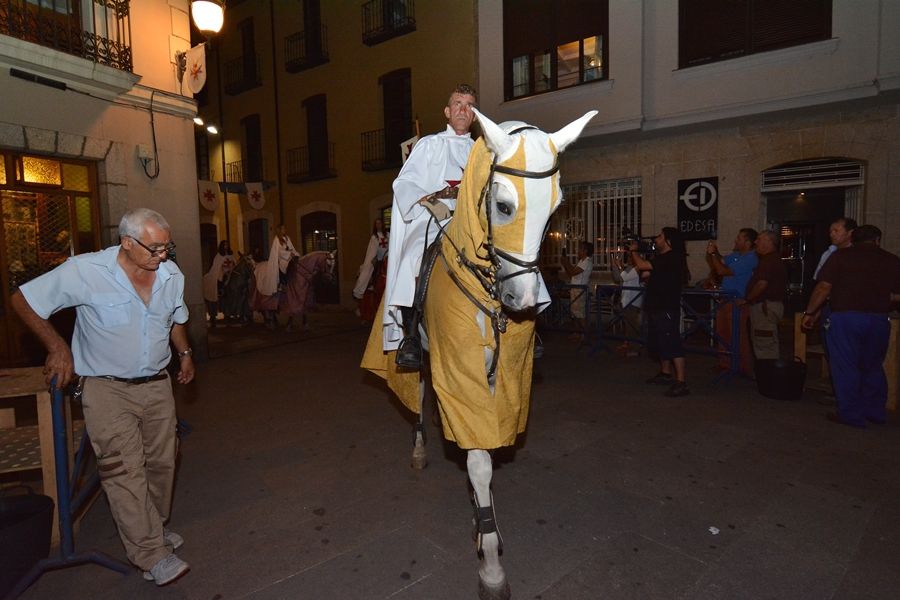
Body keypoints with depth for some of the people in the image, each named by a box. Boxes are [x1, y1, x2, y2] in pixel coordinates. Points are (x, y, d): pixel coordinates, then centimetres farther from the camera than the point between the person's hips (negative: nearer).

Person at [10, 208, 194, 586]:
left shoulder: (172, 275, -1)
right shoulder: (85, 271, -17)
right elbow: (23, 301, -5)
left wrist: (184, 352, 6)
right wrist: (57, 347, -9)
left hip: (157, 385, 5)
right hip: (107, 388, -5)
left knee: (161, 462, 13)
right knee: (125, 469, -8)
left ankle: (154, 528, 34)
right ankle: (153, 556, 0)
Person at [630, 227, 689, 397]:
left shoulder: (671, 258, -18)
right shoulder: (663, 258, 15)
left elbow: (642, 265, -23)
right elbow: (642, 268, 21)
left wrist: (634, 251, -5)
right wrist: (633, 253, 12)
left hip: (667, 309, -11)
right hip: (657, 307, 11)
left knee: (672, 344, -10)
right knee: (659, 343, 20)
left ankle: (681, 383, -9)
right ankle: (666, 373, 34)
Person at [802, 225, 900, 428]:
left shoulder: (841, 256, -1)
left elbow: (824, 287, -8)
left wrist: (810, 313, -1)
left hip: (845, 317, -4)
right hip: (879, 320, 4)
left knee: (846, 367, 4)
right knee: (873, 367, 19)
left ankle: (851, 415, 8)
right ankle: (875, 412, 29)